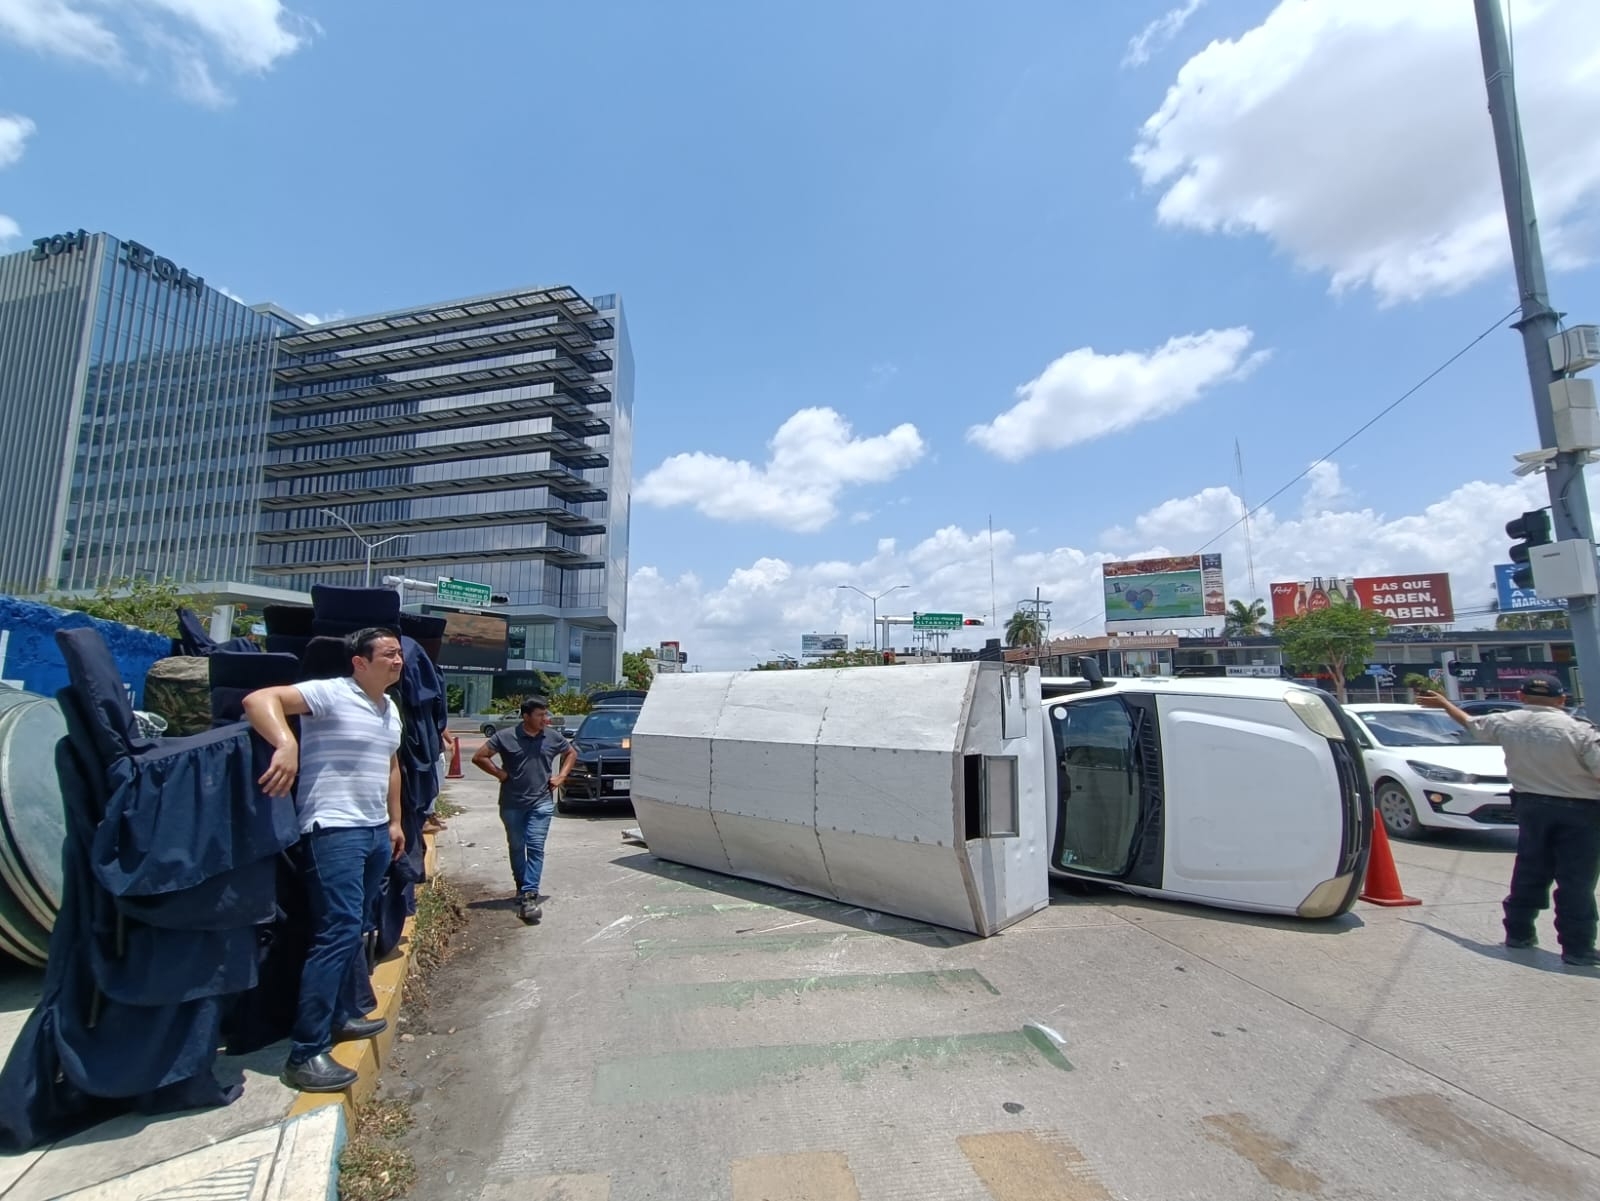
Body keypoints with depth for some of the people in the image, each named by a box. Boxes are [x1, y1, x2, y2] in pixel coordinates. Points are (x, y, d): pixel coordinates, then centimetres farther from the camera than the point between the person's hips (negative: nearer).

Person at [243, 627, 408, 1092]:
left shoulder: (391, 709, 14)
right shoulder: (329, 694, -13)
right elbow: (258, 699, -26)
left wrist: (395, 821, 23)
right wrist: (286, 743, -44)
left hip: (376, 831, 9)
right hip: (334, 830, -9)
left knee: (354, 930, 18)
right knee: (338, 933, -11)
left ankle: (344, 1014, 33)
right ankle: (306, 1053, -1)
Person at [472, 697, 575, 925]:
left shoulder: (554, 737, 1)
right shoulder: (505, 737, -6)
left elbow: (571, 753, 17)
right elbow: (479, 757, -1)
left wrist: (561, 776, 5)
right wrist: (501, 774, -7)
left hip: (541, 803, 0)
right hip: (512, 804, 0)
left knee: (535, 847, -8)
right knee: (516, 847, 12)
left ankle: (529, 896, -11)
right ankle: (522, 887, 31)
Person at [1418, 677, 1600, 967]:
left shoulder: (1507, 723, -1)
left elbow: (1470, 723, 18)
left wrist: (1443, 703, 35)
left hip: (1532, 805, 4)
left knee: (1529, 872, 16)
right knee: (1576, 881, 0)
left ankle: (1518, 933, 25)